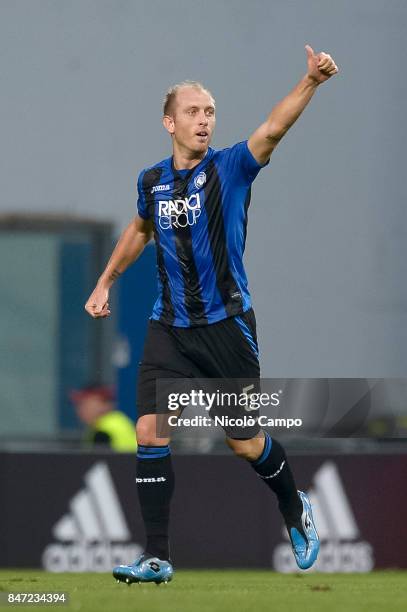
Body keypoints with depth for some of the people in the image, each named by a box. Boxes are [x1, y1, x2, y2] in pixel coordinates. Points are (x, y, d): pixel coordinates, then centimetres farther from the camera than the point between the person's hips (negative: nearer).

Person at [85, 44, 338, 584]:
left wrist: (311, 81, -42)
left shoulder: (230, 169, -8)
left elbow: (272, 129, -26)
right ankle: (157, 558, -5)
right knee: (150, 430, -10)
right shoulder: (151, 181, 5)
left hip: (226, 324, -3)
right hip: (170, 328, 3)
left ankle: (295, 509, 34)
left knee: (245, 443, 4)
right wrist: (106, 282, 28)